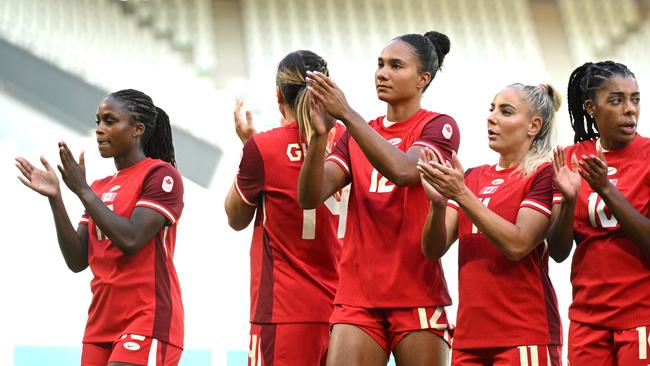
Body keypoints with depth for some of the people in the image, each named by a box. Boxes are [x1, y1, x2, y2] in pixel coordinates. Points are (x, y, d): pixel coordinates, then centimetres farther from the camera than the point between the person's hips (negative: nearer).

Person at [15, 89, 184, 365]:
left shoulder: (161, 175, -4)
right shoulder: (99, 188, 17)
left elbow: (130, 240, -17)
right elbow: (77, 261, 9)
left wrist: (82, 190, -13)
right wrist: (55, 198, 0)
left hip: (147, 323, -7)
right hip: (101, 327, 7)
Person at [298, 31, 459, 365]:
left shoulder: (439, 127, 2)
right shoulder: (356, 136, 14)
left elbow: (403, 170, -20)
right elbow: (310, 196, 0)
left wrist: (346, 114, -23)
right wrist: (319, 134, -16)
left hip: (417, 297, -3)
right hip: (356, 297, 3)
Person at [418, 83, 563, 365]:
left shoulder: (544, 174, -4)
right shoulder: (472, 177, 13)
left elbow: (517, 245, -16)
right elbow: (434, 249, 5)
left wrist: (461, 195, -20)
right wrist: (438, 202, -14)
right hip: (469, 335, 5)